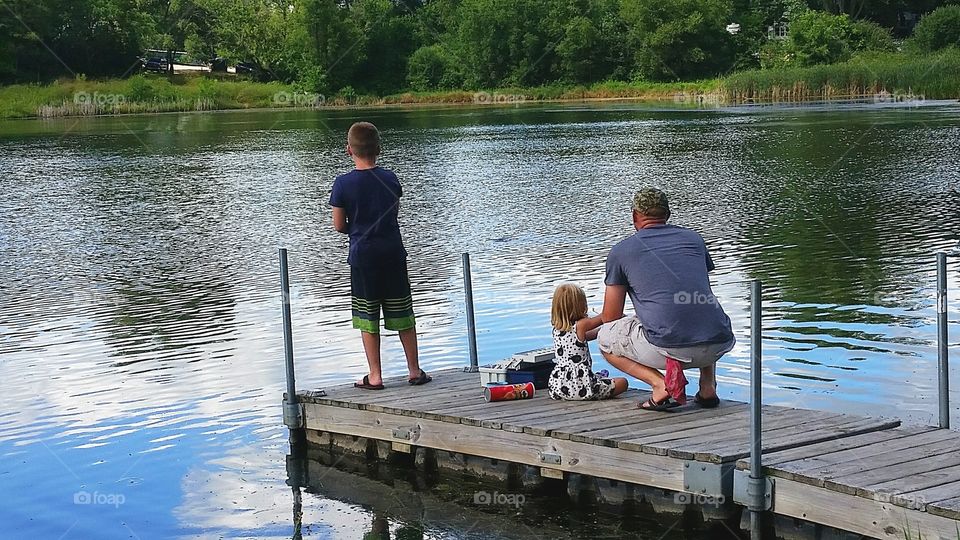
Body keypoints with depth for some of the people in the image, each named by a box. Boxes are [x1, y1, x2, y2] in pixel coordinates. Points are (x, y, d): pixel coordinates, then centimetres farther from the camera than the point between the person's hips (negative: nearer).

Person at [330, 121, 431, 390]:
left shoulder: (343, 184, -10)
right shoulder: (390, 179, -1)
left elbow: (339, 225, -4)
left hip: (363, 257, -2)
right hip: (393, 253, 3)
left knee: (368, 318, 5)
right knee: (402, 315, 10)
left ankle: (375, 376, 7)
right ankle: (415, 371, 16)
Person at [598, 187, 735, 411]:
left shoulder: (621, 251, 10)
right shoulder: (694, 238, 21)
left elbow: (611, 317, 13)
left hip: (667, 346, -4)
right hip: (718, 346, 5)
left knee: (605, 339, 23)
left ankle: (661, 384, 0)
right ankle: (708, 385, 16)